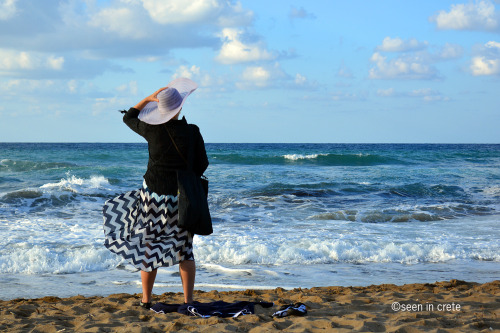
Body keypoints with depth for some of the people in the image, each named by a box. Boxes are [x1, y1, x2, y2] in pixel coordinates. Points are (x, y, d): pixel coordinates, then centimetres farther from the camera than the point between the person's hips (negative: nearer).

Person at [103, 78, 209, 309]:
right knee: (184, 248, 11)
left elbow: (129, 118, 11)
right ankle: (188, 301, 8)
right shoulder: (192, 132, -10)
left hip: (154, 194, 0)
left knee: (149, 246, 13)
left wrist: (148, 99, 9)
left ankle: (146, 300, 18)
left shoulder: (152, 131, -10)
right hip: (182, 197, 0)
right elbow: (202, 165, -1)